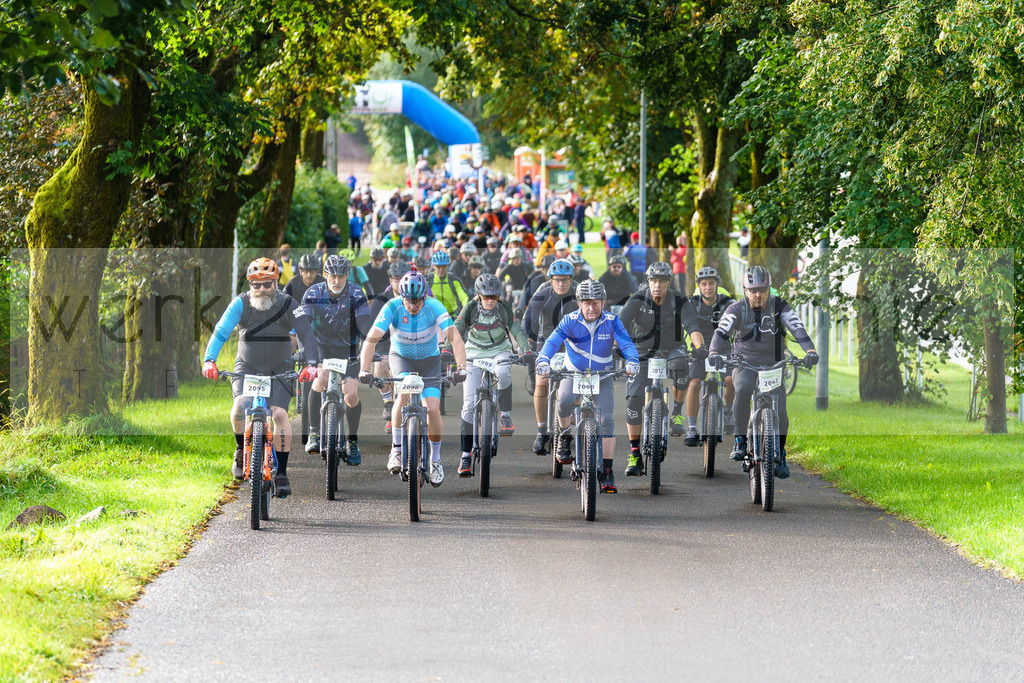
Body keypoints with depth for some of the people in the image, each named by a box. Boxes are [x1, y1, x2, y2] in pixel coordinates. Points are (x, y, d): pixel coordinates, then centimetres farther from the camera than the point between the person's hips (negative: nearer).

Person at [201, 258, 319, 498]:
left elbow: (306, 334, -23)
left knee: (279, 413, -18)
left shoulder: (288, 305, -14)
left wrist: (311, 364, -39)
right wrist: (209, 360, -36)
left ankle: (282, 473, -9)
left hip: (279, 370, 0)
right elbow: (221, 332, -20)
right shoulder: (241, 303, -13)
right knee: (240, 405, -25)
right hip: (247, 368, 0)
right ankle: (241, 449, 4)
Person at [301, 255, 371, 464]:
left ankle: (353, 442, 7)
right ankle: (314, 434, -16)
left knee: (351, 395, -13)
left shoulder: (356, 294, -16)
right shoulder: (314, 294, -15)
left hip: (348, 349, 0)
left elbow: (365, 326, -22)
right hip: (322, 346, 0)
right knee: (319, 379, -28)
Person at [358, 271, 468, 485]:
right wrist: (364, 369, -45)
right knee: (404, 393, -31)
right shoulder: (393, 307, -26)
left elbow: (454, 337, -33)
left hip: (429, 359, 1)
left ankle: (436, 459, 11)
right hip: (401, 357, -1)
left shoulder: (434, 307, -26)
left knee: (432, 409, -12)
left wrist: (461, 367, -47)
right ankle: (396, 450, -22)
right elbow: (372, 339, -32)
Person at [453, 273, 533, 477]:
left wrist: (526, 349, -24)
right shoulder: (471, 308, -11)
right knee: (469, 404, -9)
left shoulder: (504, 309, -10)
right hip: (475, 354, 0)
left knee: (503, 372, -39)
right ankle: (466, 454, -3)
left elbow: (516, 330, -8)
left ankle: (505, 415, -18)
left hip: (499, 351, 0)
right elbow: (456, 330, -15)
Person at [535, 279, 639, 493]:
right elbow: (552, 341, -25)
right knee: (565, 400, -33)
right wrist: (543, 361, -45)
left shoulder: (611, 322, -12)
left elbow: (626, 343, -23)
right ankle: (565, 434, -2)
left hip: (602, 377, 1)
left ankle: (607, 473, -7)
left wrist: (632, 361, -44)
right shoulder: (570, 321, -14)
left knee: (606, 419, -13)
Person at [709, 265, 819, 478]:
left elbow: (797, 327, -21)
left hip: (773, 365, 1)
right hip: (745, 365, -1)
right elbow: (722, 331, -25)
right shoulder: (737, 309, -9)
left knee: (779, 411, -13)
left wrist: (810, 350, -40)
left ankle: (780, 455, 13)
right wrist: (715, 353, -45)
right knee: (743, 389, -34)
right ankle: (740, 440, -19)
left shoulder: (779, 307, -7)